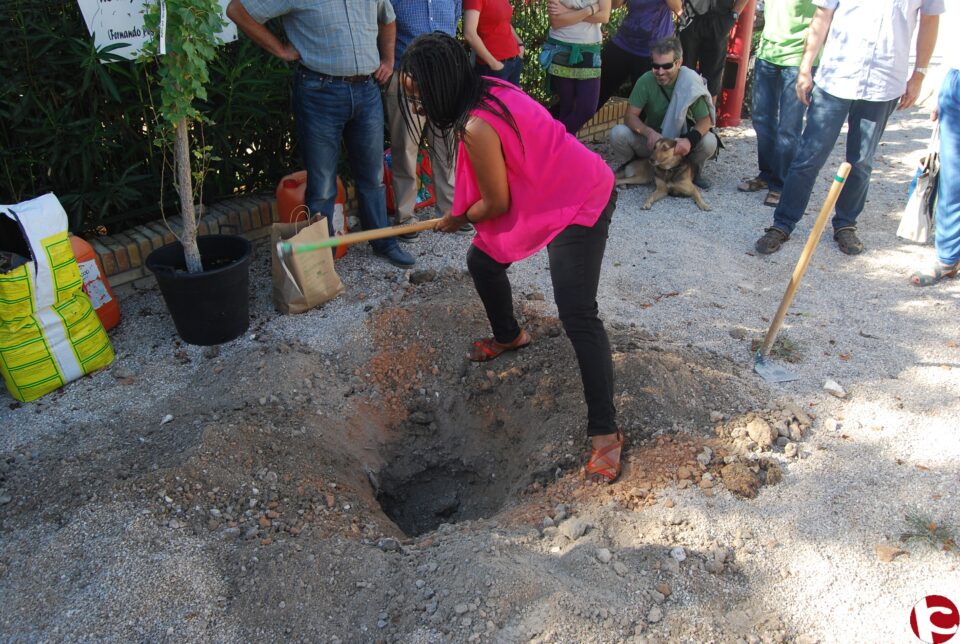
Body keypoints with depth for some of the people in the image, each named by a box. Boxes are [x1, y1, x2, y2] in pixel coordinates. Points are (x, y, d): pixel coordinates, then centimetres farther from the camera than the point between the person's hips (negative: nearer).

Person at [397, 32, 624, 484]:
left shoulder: (477, 127, -28)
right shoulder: (488, 89, -1)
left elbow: (497, 204, -17)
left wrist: (457, 219, 2)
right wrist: (466, 210, 12)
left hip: (579, 203, -10)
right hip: (548, 191, 10)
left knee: (576, 314, -16)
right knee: (482, 261, 16)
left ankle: (604, 432, -9)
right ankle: (508, 336, 44)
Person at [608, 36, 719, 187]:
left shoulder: (691, 83, -17)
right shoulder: (645, 81, -18)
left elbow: (705, 120, -16)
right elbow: (630, 117, -18)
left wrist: (690, 140, -39)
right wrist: (649, 133, -39)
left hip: (680, 142, 0)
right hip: (651, 140, 0)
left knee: (709, 141, -29)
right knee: (618, 133, -27)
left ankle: (694, 171, 5)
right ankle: (624, 168, 4)